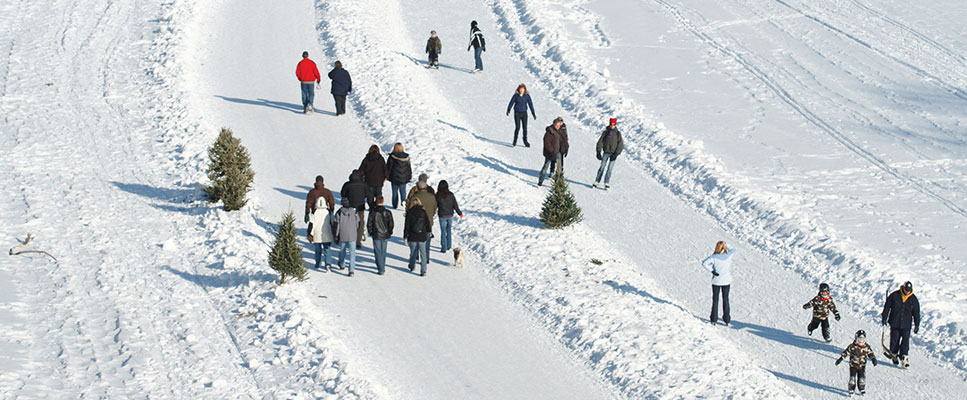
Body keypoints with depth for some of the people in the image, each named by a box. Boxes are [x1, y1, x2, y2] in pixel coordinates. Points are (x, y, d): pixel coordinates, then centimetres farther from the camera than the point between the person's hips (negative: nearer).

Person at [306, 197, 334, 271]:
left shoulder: (314, 212, -9)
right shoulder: (329, 212, -3)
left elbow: (311, 224, -8)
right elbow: (332, 223, 4)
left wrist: (310, 234, -2)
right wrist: (332, 234, 15)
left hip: (317, 235, 0)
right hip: (327, 236, 0)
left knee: (318, 250, 13)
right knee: (326, 250, 3)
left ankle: (317, 265, 22)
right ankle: (327, 264, -14)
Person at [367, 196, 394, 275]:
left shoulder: (372, 213, -12)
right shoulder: (388, 213, -7)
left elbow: (369, 224, -7)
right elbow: (391, 224, -3)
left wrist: (371, 232, 9)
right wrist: (389, 232, 12)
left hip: (376, 236, -3)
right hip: (385, 236, 3)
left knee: (378, 252, 3)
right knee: (383, 251, 18)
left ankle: (381, 269, -3)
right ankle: (382, 267, 29)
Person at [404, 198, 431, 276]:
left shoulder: (409, 212, -5)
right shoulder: (423, 212, -2)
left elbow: (406, 226, -5)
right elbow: (428, 223, 6)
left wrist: (405, 237, 1)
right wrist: (428, 232, 24)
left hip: (412, 237, 0)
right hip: (422, 236, 0)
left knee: (413, 252, 18)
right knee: (423, 254, 3)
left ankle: (412, 267, 36)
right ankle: (423, 271, -3)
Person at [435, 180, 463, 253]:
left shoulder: (438, 196, -12)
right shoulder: (451, 195, -8)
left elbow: (435, 206, -2)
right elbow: (455, 205, -3)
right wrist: (460, 213, 9)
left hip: (442, 216, -2)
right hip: (450, 215, 2)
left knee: (443, 232, 4)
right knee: (449, 230, 17)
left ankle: (444, 248, 4)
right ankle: (449, 245, 24)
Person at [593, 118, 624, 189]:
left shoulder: (618, 133, 3)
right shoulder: (605, 132, 4)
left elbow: (620, 145, -1)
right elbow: (600, 142, 3)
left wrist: (616, 154, -11)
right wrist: (598, 152, -6)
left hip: (613, 153, -1)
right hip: (606, 153, 1)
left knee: (610, 168, -5)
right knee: (602, 167, 1)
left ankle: (607, 184, -2)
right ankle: (597, 182, 8)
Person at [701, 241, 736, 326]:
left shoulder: (714, 257, -15)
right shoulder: (729, 255, -8)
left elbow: (704, 263, -25)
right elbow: (733, 250, 13)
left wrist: (712, 271, -18)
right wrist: (726, 248, 21)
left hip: (716, 281, -2)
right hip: (726, 281, 2)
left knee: (715, 299, 8)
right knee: (725, 299, 12)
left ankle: (714, 319, 10)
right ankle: (726, 320, 14)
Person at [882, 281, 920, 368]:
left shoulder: (913, 299, 2)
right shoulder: (894, 295, -3)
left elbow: (916, 312, 9)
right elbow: (887, 307, 4)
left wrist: (917, 325, 7)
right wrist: (884, 318, 2)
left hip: (906, 325, 0)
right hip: (894, 323, 0)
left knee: (905, 341, -9)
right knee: (894, 340, 4)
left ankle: (904, 358, -10)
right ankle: (894, 356, 23)